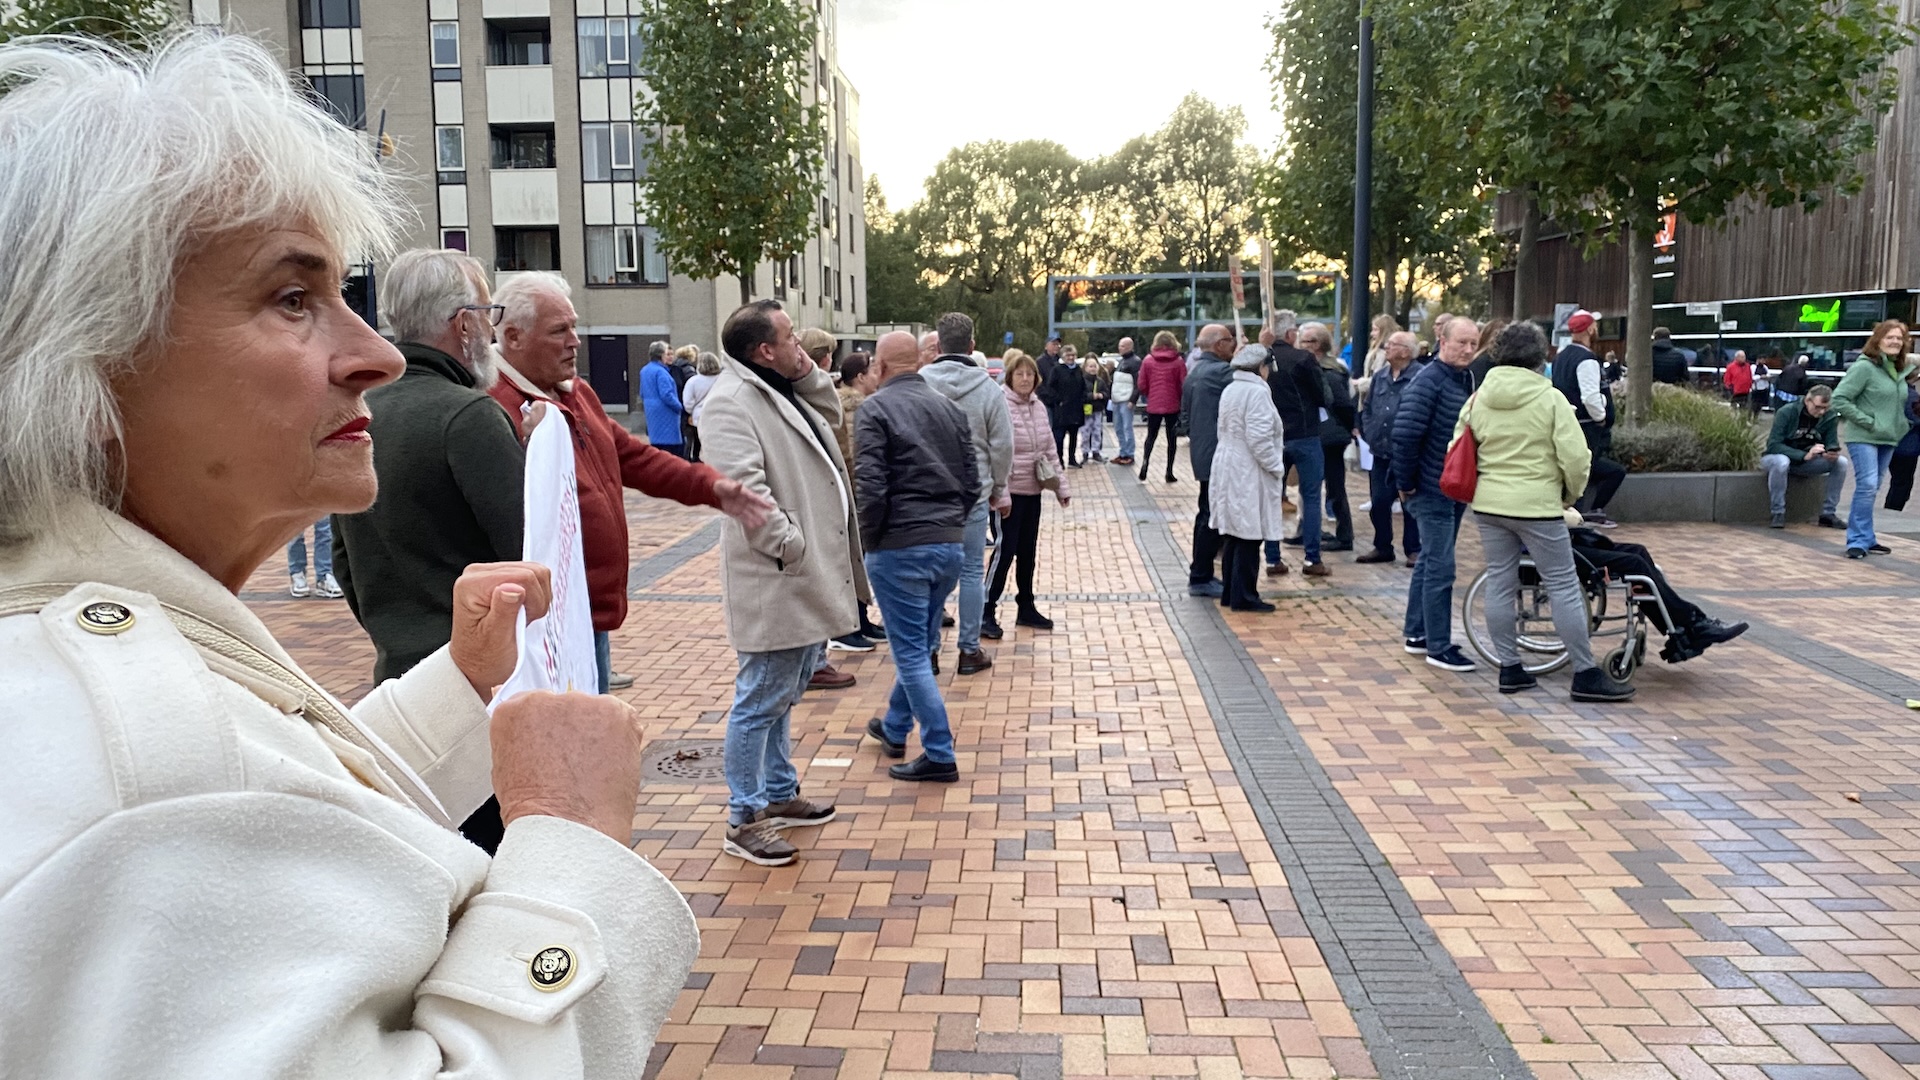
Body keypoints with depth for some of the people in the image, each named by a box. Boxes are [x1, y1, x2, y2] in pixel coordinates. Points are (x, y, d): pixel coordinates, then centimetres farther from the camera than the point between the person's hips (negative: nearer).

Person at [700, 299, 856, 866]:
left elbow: (831, 414, 27)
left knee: (784, 694, 21)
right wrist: (791, 545, -23)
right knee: (761, 701, -1)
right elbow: (743, 485, -26)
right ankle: (744, 821, 10)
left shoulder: (782, 391, 14)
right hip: (775, 585, -11)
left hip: (808, 581, 11)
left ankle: (779, 794, 36)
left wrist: (810, 374, 10)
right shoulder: (731, 401, -18)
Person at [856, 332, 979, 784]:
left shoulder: (876, 409, -8)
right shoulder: (950, 408, 10)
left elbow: (871, 487, -15)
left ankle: (939, 755, 3)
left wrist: (869, 540, -1)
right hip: (950, 544, 6)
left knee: (911, 651, 2)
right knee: (919, 644, 20)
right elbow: (972, 481, 9)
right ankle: (894, 729, 37)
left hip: (900, 545, -6)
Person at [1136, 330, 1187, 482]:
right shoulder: (1178, 361, -7)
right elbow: (1184, 384, -7)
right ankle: (1169, 472, 9)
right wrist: (1182, 400, 11)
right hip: (1172, 406, -1)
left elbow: (1141, 385, -1)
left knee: (1151, 436, 16)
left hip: (1153, 405, 1)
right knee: (1172, 438, 10)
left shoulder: (1148, 360, -2)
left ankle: (1145, 462, -6)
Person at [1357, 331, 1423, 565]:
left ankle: (1414, 550, 13)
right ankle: (1382, 547, 24)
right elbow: (1367, 408, 21)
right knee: (1378, 502, 11)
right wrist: (1368, 433, 10)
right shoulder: (1380, 376, 12)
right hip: (1380, 453, 7)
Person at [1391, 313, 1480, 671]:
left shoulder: (1468, 379, 10)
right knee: (1440, 568, -5)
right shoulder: (1429, 381, -16)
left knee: (1430, 562, 16)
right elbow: (1405, 434, -21)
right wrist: (1406, 484, -16)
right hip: (1431, 491, -9)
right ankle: (1439, 647, 3)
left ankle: (1417, 634, 27)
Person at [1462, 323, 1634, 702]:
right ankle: (1585, 674, 7)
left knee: (1500, 584, 10)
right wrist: (1571, 494, 5)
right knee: (1564, 587, 2)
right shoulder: (1549, 398, -9)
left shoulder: (1479, 398, 4)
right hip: (1536, 505, -5)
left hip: (1488, 504, 5)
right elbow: (1575, 456, -12)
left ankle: (1509, 668, 15)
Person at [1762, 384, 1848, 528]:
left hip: (1805, 462, 5)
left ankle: (1828, 513, -8)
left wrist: (1832, 452, -29)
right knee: (1781, 461, -40)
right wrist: (1804, 455, -37)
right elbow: (1773, 445, -26)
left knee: (1841, 462, -17)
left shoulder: (1830, 417, -6)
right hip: (1776, 457, -5)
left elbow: (1831, 443, -3)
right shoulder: (1786, 412, -20)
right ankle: (1778, 513, -27)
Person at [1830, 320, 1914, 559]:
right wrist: (1867, 421, -16)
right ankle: (1859, 540, -9)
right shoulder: (1864, 367, -11)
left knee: (1872, 489, 12)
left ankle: (1865, 539, 19)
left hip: (1888, 439, 8)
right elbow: (1839, 399, -16)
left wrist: (1901, 425, 10)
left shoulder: (1900, 370, 12)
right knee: (1867, 486, -15)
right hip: (1864, 438, -7)